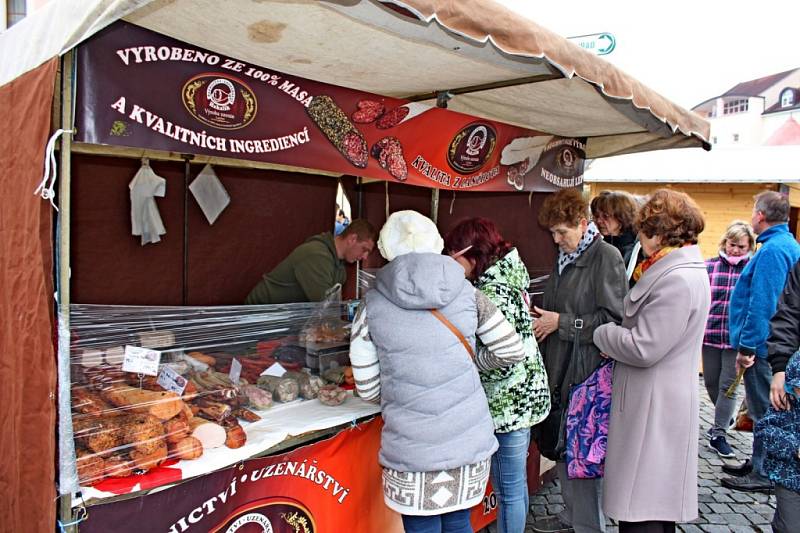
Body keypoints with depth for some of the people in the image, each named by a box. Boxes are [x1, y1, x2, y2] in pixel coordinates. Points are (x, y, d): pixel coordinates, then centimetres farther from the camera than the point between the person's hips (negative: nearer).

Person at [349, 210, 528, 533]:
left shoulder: (372, 306, -5)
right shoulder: (467, 294, -1)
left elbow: (368, 390, -2)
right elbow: (513, 350, 5)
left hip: (412, 449, -2)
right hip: (469, 439, 2)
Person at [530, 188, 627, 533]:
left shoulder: (606, 257, -11)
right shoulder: (564, 257, 12)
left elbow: (613, 320, -18)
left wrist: (561, 322, -16)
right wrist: (539, 315, 5)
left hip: (587, 372, -8)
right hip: (559, 368, 8)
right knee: (561, 446, 17)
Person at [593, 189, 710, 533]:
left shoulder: (678, 280, -22)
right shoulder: (684, 270, 11)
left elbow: (643, 348, -23)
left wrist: (602, 333, -7)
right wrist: (615, 342, 3)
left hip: (654, 408, -10)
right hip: (654, 401, 10)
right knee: (657, 505, 22)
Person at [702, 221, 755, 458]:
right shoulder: (709, 267, 2)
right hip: (710, 336, 2)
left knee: (728, 385, 2)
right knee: (711, 382, 14)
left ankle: (718, 435, 13)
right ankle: (725, 418, 41)